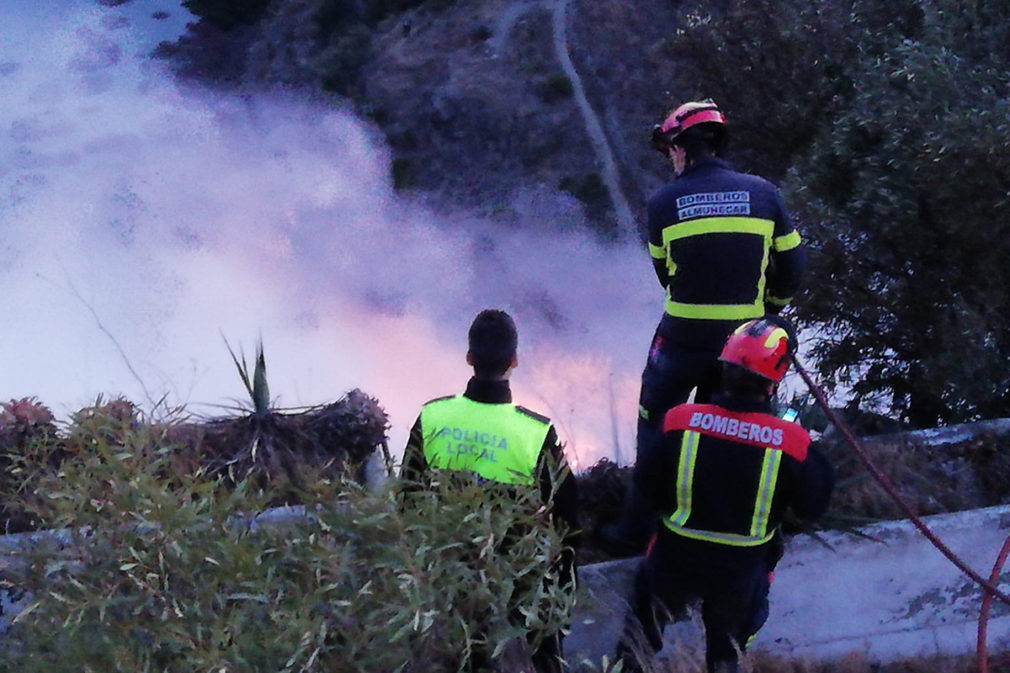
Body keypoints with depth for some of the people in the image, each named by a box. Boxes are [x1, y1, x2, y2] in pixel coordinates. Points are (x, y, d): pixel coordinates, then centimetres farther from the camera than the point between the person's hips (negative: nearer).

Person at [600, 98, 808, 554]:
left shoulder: (664, 202, -7)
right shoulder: (762, 193, -3)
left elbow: (664, 272, 4)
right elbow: (792, 264, 2)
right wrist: (769, 306, 20)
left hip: (682, 337, -2)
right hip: (743, 340, 2)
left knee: (656, 426, 15)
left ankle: (637, 529, 19)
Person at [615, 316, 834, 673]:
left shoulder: (679, 421, -20)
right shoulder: (792, 442, -22)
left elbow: (651, 495, -8)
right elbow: (813, 506, -6)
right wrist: (820, 464, 10)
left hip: (674, 563, 0)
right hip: (741, 575, 0)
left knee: (646, 611, 32)